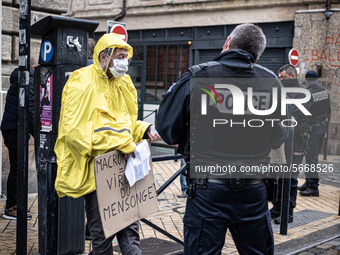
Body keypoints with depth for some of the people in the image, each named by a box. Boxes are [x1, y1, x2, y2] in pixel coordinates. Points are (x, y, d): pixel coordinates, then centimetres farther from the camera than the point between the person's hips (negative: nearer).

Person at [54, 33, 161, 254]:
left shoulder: (121, 84, 15)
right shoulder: (82, 83, -10)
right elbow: (74, 131, -18)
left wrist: (144, 130, 4)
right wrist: (120, 143, -21)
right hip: (95, 170, -7)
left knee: (130, 228, 10)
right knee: (102, 235, 1)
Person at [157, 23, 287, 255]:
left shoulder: (196, 77, -8)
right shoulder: (271, 82, 0)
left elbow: (168, 130, -5)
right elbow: (278, 139, 8)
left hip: (208, 191, -2)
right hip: (254, 192, 3)